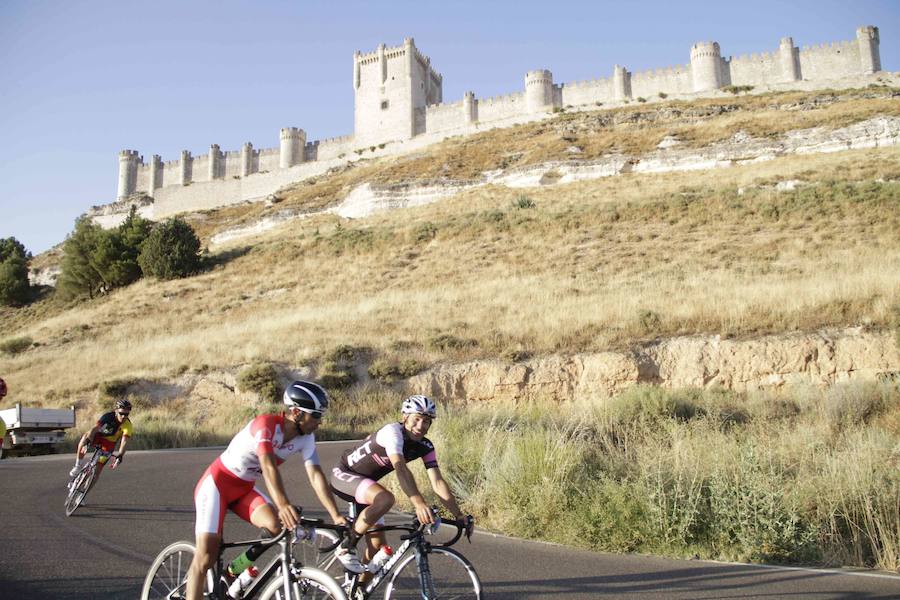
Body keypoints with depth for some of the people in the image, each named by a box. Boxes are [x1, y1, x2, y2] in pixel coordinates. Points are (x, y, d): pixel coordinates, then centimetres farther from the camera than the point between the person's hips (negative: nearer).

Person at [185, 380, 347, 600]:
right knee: (206, 558, -12)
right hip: (218, 482, -6)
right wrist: (283, 504, -58)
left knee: (278, 526, -20)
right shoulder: (266, 424, -29)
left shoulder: (306, 437, -10)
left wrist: (336, 516, -25)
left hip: (245, 488, 6)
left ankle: (235, 570, 4)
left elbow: (316, 476, -15)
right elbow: (268, 466, -43)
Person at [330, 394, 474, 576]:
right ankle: (346, 547, -16)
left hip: (365, 482, 7)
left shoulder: (425, 447, -9)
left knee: (378, 546, 2)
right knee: (385, 499, -35)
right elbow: (400, 468, -45)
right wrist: (419, 503, -58)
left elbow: (438, 482, -13)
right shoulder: (392, 432, -30)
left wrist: (459, 515, -22)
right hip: (344, 475, -7)